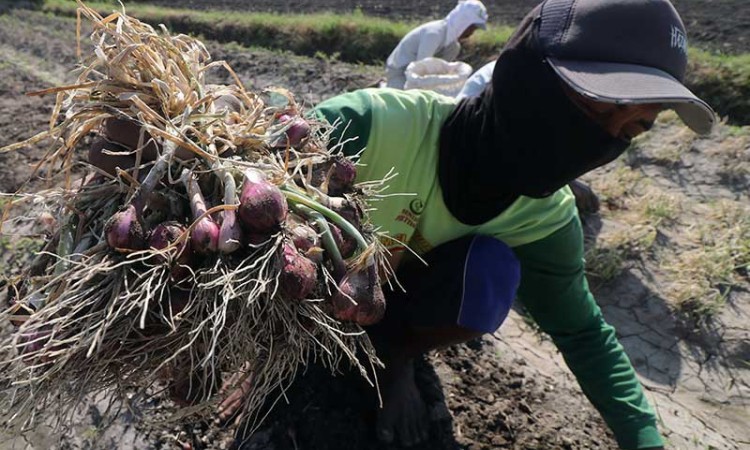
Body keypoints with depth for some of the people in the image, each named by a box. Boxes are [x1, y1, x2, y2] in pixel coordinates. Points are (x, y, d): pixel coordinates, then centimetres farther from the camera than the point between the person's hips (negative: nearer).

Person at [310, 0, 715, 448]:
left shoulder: (545, 215, -19)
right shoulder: (372, 123, -36)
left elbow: (583, 331, -5)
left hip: (395, 295, 1)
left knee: (490, 269, -26)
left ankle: (398, 356, 1)